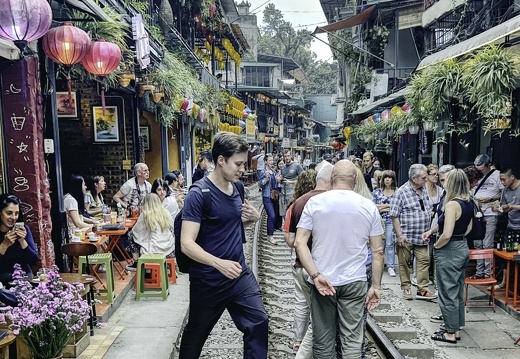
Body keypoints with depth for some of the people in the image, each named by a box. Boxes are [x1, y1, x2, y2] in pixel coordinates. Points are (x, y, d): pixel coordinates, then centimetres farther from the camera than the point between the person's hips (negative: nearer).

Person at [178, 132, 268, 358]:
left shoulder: (234, 188, 3)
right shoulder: (198, 194, -19)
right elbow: (187, 244, -23)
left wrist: (252, 219, -4)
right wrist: (219, 263, -37)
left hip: (240, 273, 6)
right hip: (208, 280, -5)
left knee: (259, 323, 4)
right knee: (196, 334, 16)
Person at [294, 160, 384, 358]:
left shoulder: (315, 202, -4)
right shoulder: (369, 206, 0)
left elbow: (299, 243, -11)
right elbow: (377, 251, 2)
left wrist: (316, 275, -12)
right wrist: (376, 286, 8)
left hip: (322, 280, 0)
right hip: (354, 282, 1)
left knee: (323, 341, 11)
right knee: (352, 340, 9)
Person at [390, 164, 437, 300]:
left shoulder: (424, 191, 10)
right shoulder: (402, 192, -12)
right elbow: (394, 215, -13)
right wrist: (399, 235, -16)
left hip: (422, 236, 6)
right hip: (406, 236, -6)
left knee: (424, 260, 4)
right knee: (404, 262, 5)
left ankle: (422, 290, 14)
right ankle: (406, 288, 20)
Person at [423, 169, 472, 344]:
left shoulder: (452, 204, -22)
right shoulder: (469, 204, 4)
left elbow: (446, 235, -27)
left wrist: (435, 246, -9)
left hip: (449, 251, -9)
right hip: (463, 249, 9)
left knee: (448, 294, 4)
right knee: (458, 292, 18)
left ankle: (450, 333, 16)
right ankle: (456, 329, 30)